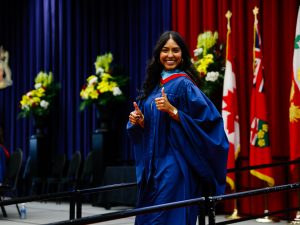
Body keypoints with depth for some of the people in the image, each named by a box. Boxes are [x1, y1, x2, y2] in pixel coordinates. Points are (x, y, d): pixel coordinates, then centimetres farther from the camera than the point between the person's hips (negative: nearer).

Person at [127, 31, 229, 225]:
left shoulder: (183, 84, -9)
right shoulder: (155, 84, 13)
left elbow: (206, 118, -17)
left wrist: (172, 110, -23)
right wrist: (138, 120, -1)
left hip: (174, 164, -8)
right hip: (153, 163, 8)